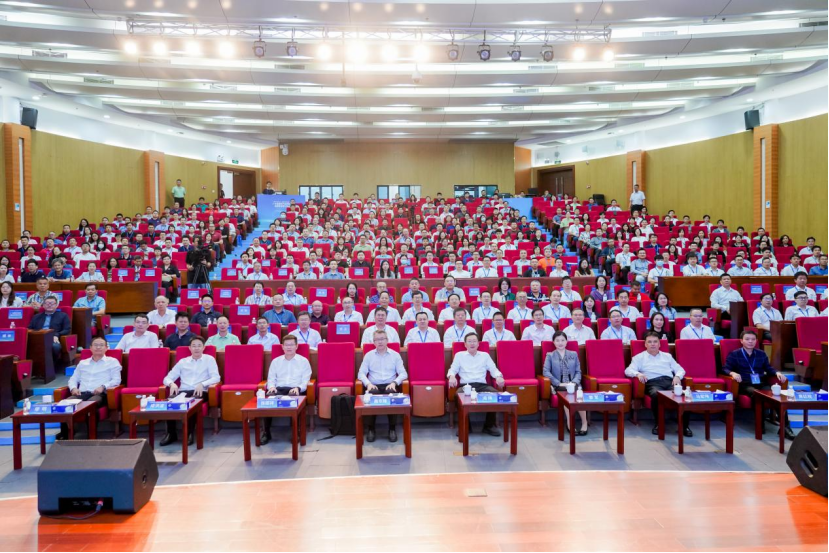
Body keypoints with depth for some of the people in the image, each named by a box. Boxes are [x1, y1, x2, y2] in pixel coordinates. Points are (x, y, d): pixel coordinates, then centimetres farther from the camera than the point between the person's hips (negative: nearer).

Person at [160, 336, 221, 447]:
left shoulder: (209, 359, 13)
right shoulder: (182, 361, 22)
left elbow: (216, 378, 0)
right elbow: (167, 378, 17)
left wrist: (202, 384, -18)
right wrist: (172, 383, -8)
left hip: (200, 392, -3)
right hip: (182, 391, 3)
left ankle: (190, 432, -22)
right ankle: (171, 433, -17)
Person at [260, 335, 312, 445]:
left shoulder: (303, 361, 14)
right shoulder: (275, 361, 22)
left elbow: (305, 380, 6)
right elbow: (271, 378, 17)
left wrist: (298, 388, -15)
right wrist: (271, 386, -7)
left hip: (295, 390, -2)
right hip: (278, 389, 2)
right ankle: (266, 433, -27)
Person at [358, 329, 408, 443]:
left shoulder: (395, 355, 12)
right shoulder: (368, 355, 13)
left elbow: (403, 373, 5)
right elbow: (361, 373, 7)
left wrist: (394, 382, -14)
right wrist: (368, 383, -13)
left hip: (390, 385, 0)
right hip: (374, 385, 0)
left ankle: (392, 428, -20)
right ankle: (370, 429, -18)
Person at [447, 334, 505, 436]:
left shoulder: (485, 355, 23)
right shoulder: (459, 355, 19)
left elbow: (493, 369, 15)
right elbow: (452, 370, 12)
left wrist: (499, 377, -8)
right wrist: (452, 376, -13)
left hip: (482, 385, 2)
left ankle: (489, 425, -13)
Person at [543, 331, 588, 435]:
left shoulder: (574, 354, 19)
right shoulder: (550, 356, 11)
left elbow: (578, 371, 12)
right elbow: (546, 372, -3)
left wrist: (574, 382, -9)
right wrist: (559, 383, -14)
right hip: (558, 386, -1)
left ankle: (584, 422, -22)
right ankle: (570, 423, -26)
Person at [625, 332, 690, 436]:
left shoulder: (667, 356, 30)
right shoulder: (639, 357, 20)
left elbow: (680, 369, 25)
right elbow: (628, 370, 6)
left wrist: (677, 376, 1)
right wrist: (638, 374, -16)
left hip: (669, 381, 3)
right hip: (653, 383, -3)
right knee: (656, 395, -40)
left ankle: (685, 425, -20)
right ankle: (658, 424, -21)